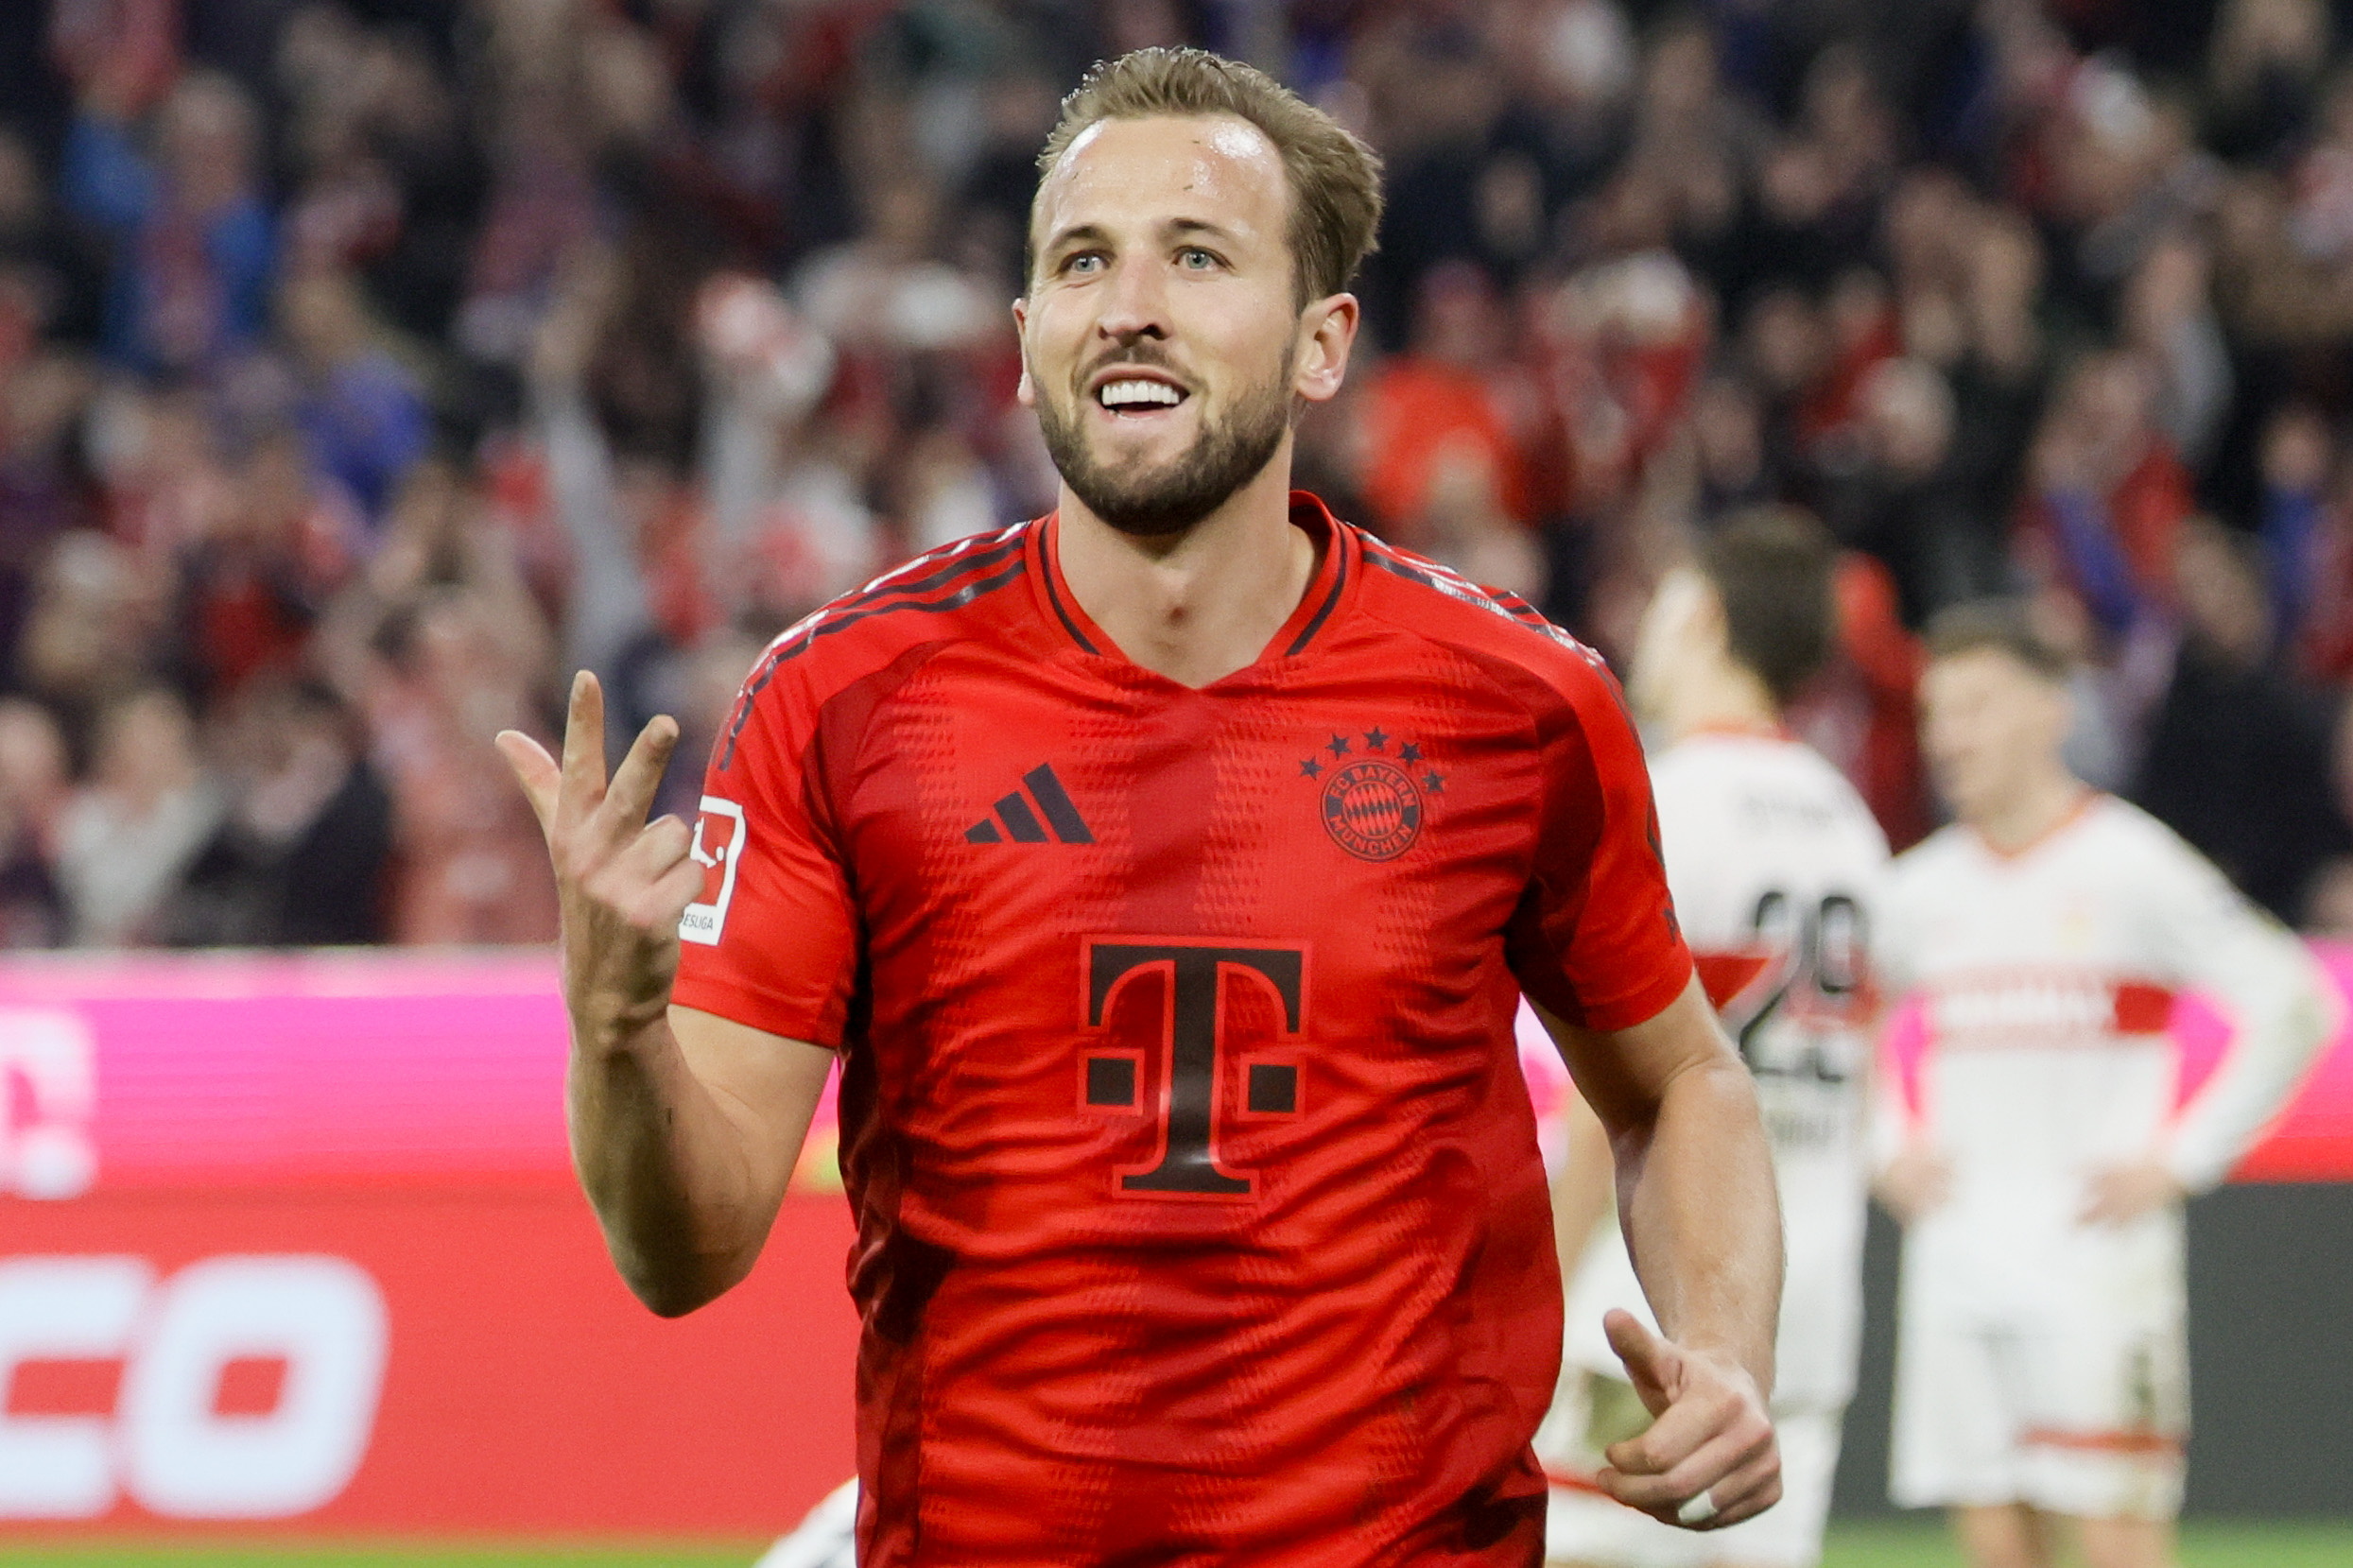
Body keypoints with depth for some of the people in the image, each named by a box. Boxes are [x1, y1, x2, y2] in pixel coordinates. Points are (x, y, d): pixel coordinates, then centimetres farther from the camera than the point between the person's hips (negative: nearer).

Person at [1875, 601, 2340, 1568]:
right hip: (1954, 1262, 5)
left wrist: (2178, 1164, -9)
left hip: (2095, 1260, -5)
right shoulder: (1922, 891, 11)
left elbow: (2294, 1009, -5)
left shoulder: (2131, 866, -4)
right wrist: (1887, 1152, 11)